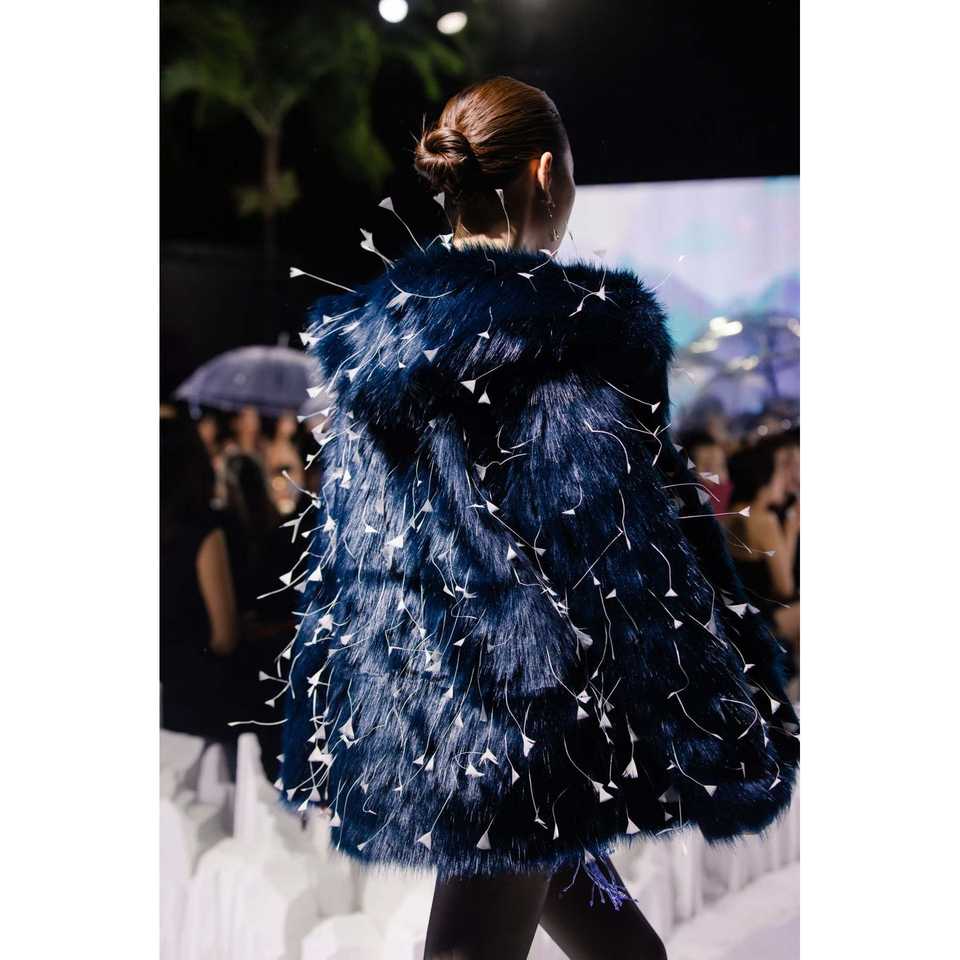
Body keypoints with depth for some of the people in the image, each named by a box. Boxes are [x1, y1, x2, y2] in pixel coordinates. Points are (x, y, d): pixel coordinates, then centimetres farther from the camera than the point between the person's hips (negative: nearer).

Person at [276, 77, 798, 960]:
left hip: (407, 705, 7)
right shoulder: (584, 324, -13)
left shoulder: (368, 337, 5)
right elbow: (646, 528, -13)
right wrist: (745, 716, -3)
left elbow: (337, 549, 9)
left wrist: (323, 739, 18)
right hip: (530, 709, -7)